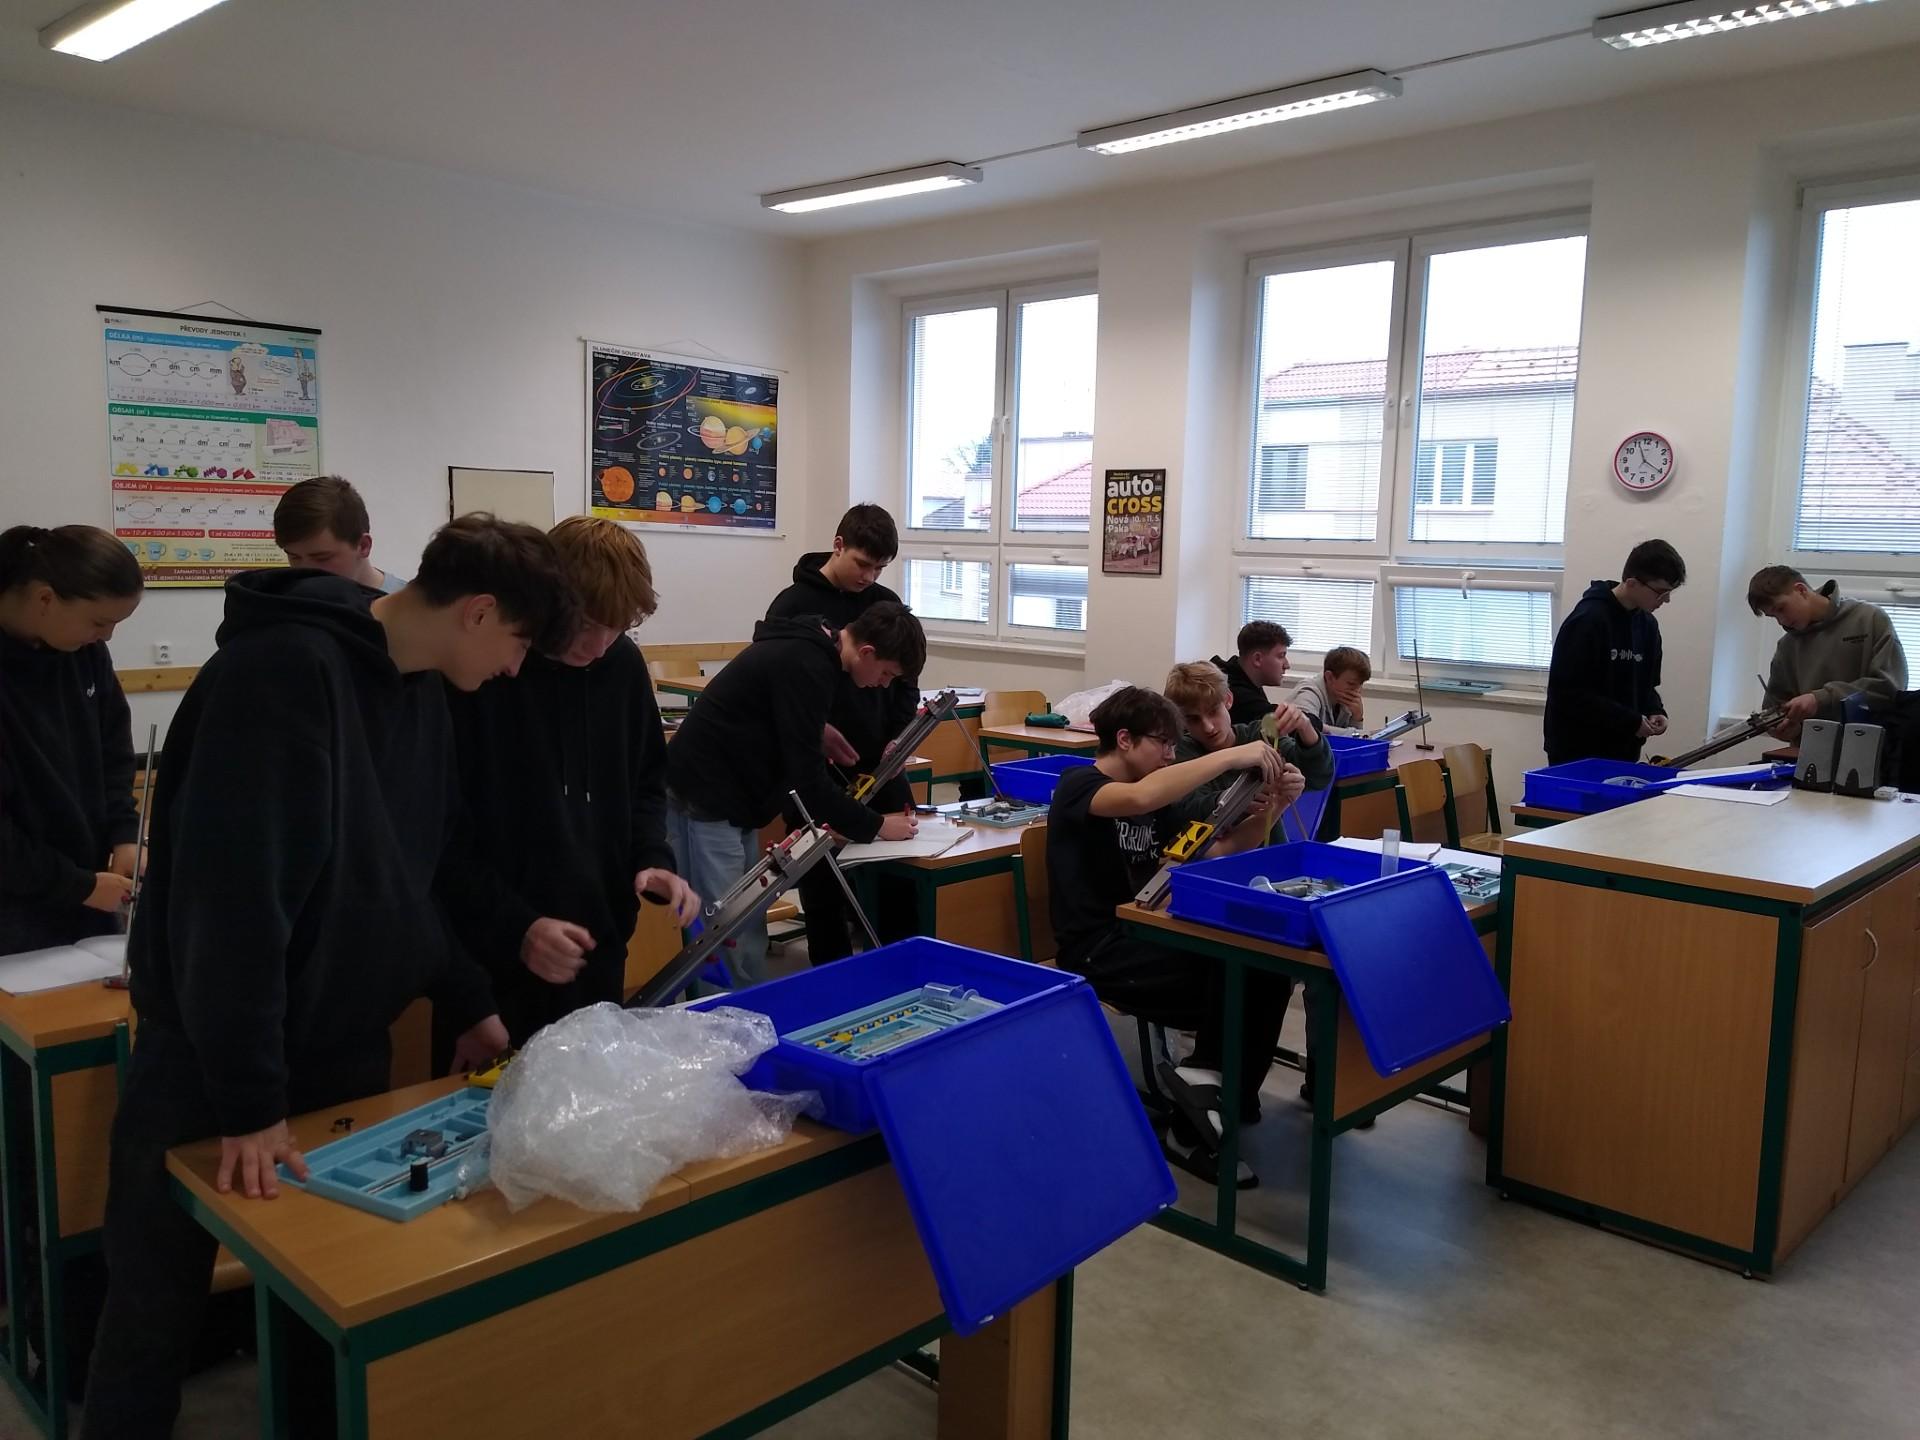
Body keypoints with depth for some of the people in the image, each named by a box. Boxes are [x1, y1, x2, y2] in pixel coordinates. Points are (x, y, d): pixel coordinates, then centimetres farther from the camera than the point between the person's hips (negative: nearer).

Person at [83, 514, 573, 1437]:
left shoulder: (423, 694, 5)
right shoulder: (285, 668, -23)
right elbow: (234, 893, -27)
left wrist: (467, 1002, 14)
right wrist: (250, 1099, -27)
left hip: (346, 1048, 7)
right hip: (211, 1061, -7)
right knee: (155, 1319, 10)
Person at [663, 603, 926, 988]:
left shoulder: (809, 650, 9)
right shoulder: (804, 666, -21)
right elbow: (806, 773, -22)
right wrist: (873, 827, -13)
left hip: (730, 798, 10)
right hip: (706, 800, -10)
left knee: (749, 926, 11)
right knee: (727, 932, -6)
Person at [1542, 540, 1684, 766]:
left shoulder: (1647, 625, 9)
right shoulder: (1587, 620, -15)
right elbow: (1567, 693, -19)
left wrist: (1655, 712, -2)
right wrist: (1630, 721, -19)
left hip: (1623, 754, 7)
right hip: (1577, 755, -7)